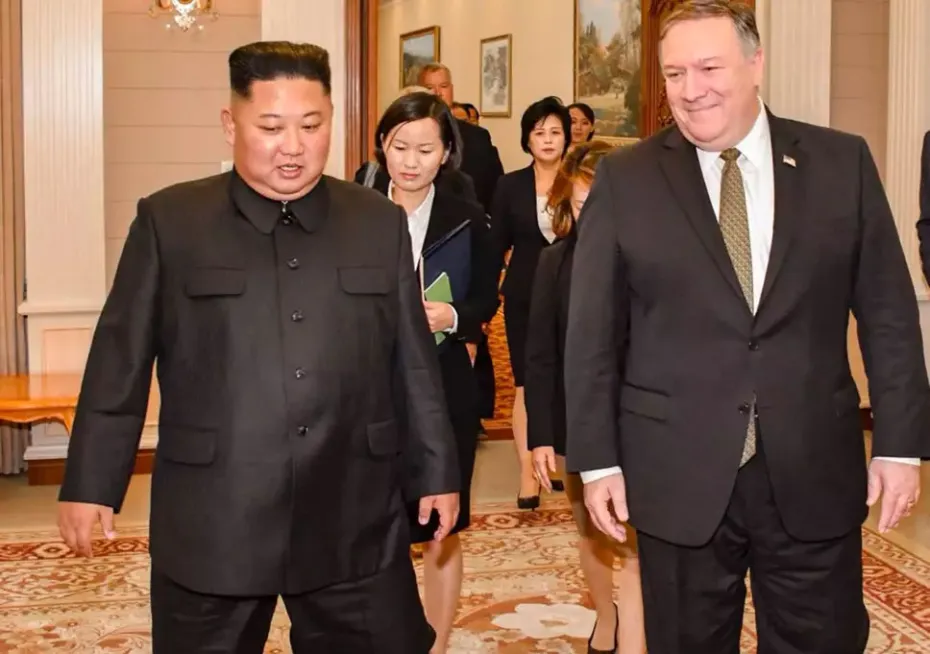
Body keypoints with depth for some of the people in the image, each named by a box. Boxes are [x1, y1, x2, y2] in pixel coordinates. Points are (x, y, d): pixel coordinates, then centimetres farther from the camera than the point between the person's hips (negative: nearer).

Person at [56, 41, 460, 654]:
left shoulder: (381, 223, 6)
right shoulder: (169, 221, -1)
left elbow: (415, 362, 9)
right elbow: (120, 362, 2)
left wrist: (437, 471, 11)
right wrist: (92, 483, 2)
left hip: (356, 524, 2)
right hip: (211, 526, -1)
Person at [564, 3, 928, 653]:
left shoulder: (843, 163, 2)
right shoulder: (625, 180, -1)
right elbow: (593, 331, 0)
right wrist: (597, 459, -2)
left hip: (815, 472, 1)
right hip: (677, 477, 0)